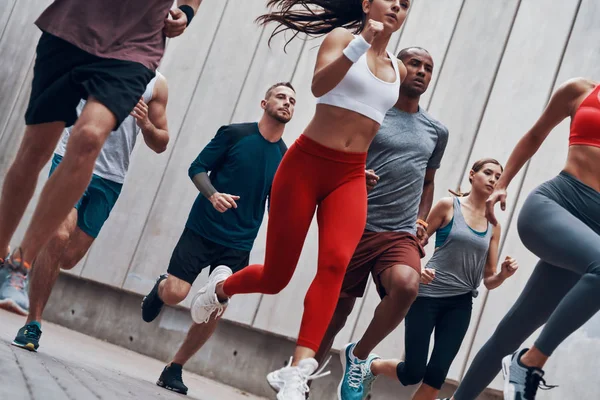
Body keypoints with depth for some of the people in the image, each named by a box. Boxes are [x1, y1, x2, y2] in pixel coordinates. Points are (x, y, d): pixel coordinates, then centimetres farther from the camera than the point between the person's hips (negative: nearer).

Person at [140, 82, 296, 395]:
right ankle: (160, 287, 26)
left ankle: (174, 370, 15)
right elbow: (198, 168, -3)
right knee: (175, 293, -13)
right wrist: (212, 194, -22)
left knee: (214, 312, -1)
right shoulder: (235, 134, -4)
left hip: (238, 245, 3)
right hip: (202, 230, -3)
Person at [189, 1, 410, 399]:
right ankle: (220, 286, 37)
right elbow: (319, 86, -20)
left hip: (350, 178, 4)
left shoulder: (398, 69, 14)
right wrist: (361, 42, -30)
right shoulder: (343, 36, -1)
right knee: (275, 277, 2)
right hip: (306, 163, -3)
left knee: (335, 262, -24)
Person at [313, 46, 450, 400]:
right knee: (334, 314, 1)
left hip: (401, 235, 2)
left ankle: (358, 356, -6)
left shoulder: (436, 132, 16)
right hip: (355, 228, -2)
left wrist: (422, 222, 13)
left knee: (407, 284, -29)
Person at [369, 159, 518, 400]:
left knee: (436, 375, -5)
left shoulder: (493, 227, 10)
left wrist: (504, 274, -11)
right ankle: (372, 366, 28)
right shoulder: (449, 206, -1)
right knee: (413, 373, -4)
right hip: (427, 295, -4)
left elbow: (489, 281, 10)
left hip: (460, 304, 4)